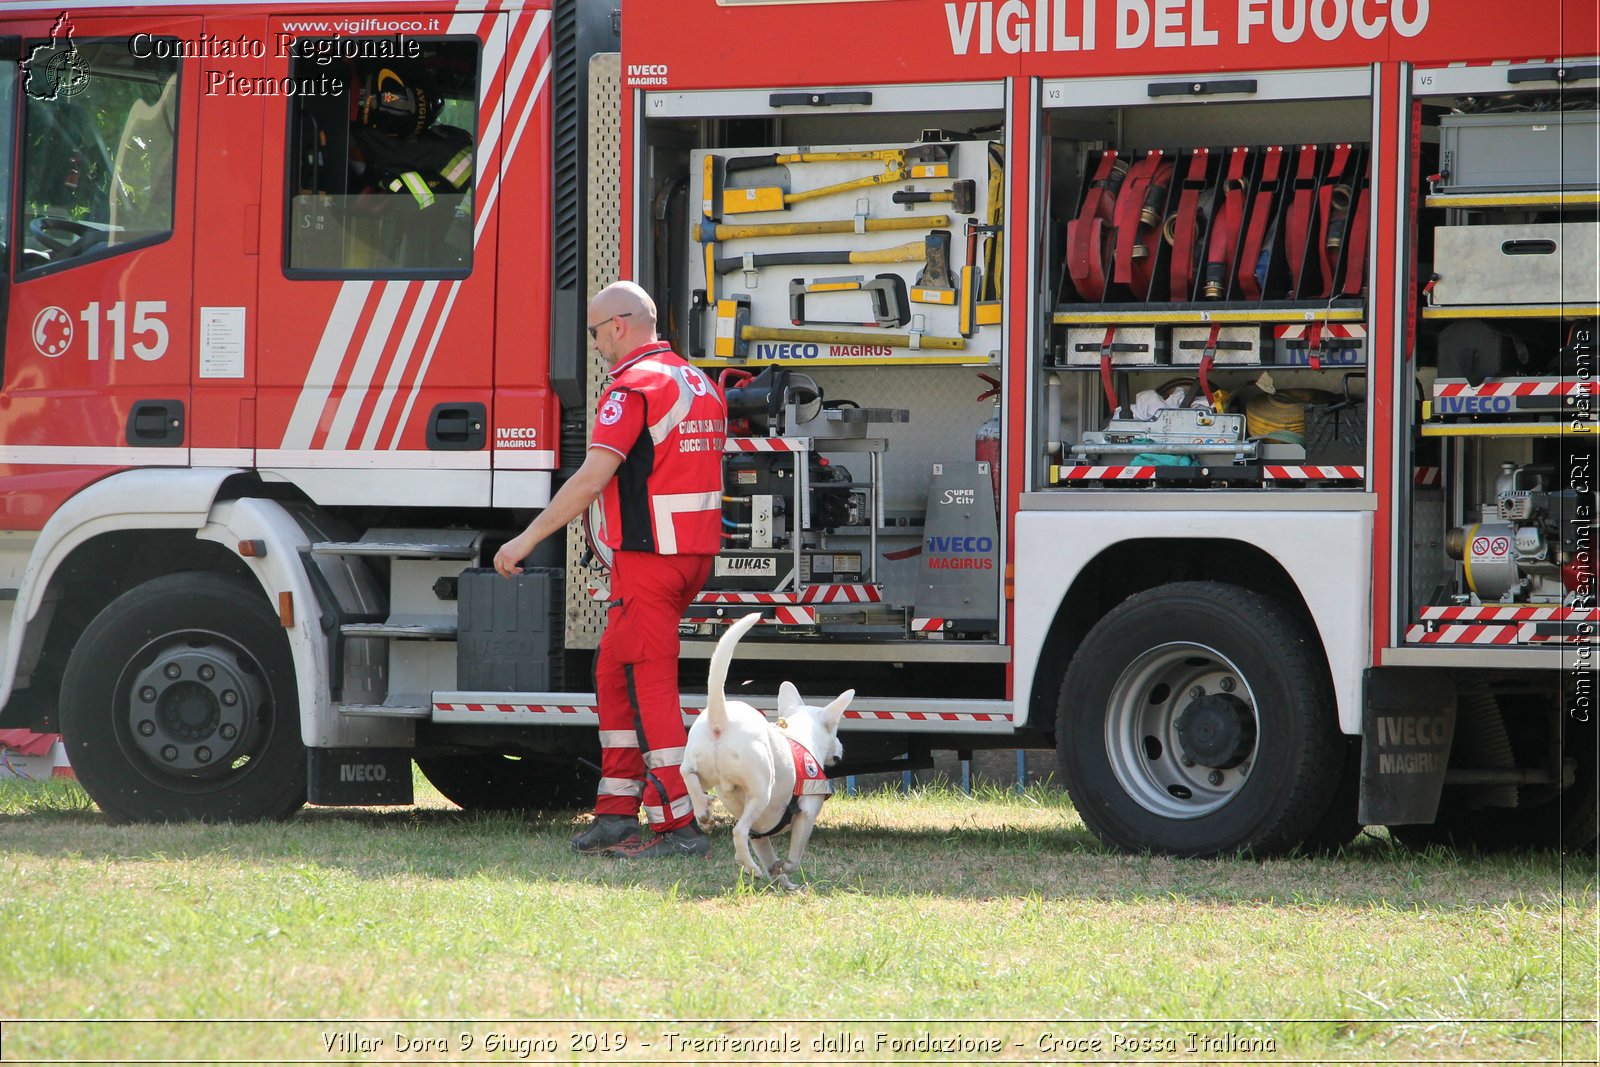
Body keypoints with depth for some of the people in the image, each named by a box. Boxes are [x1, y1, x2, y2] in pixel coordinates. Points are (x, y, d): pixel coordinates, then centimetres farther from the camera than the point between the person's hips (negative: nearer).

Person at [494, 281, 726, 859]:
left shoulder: (633, 385, -13)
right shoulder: (699, 383, 16)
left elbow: (592, 478, -20)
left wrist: (527, 539, -15)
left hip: (648, 553, -9)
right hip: (695, 552, 9)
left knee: (649, 686, -6)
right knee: (615, 674, 16)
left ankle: (679, 825, -9)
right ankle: (617, 811, 16)